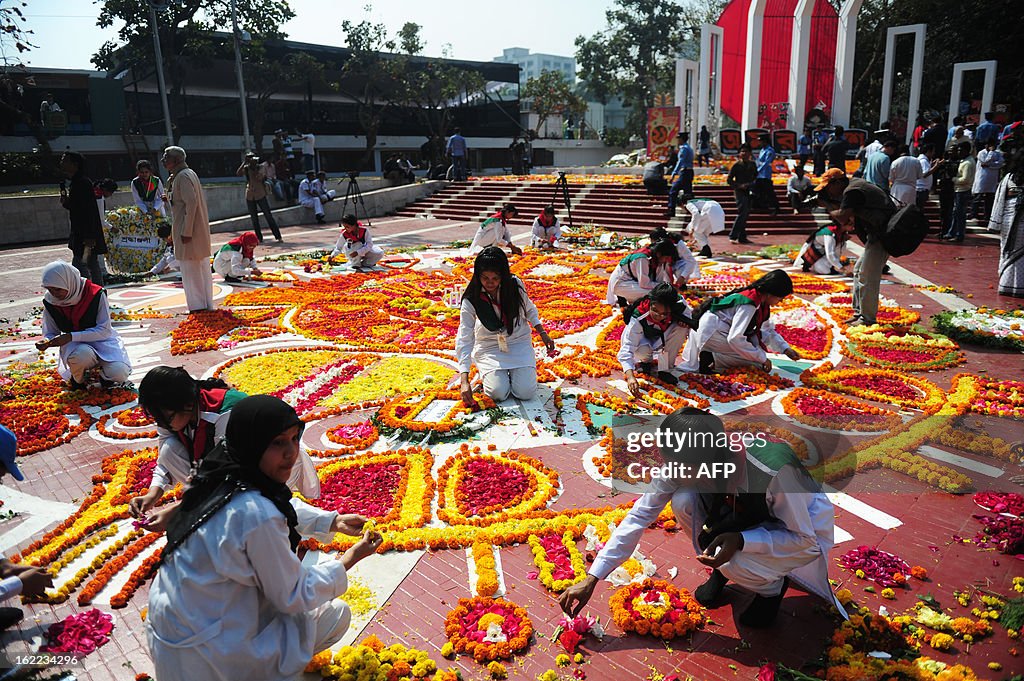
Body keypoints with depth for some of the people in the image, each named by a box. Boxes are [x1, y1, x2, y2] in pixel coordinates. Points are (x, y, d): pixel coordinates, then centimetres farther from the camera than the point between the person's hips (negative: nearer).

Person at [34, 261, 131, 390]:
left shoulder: (96, 294, -18)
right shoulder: (50, 302, -7)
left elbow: (104, 330, -19)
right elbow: (50, 333, 5)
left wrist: (71, 336, -28)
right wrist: (46, 342, -21)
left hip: (100, 339, -1)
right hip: (74, 345, 1)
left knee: (119, 373, -29)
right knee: (82, 354, -38)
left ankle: (104, 374, 10)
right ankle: (77, 379, -2)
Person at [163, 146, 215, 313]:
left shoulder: (183, 176, -15)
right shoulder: (189, 174, 14)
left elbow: (191, 203, -23)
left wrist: (186, 231, -22)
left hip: (188, 230, -10)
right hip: (199, 229, 10)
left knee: (190, 266, -3)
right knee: (202, 266, 13)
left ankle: (198, 305, 3)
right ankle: (206, 303, 20)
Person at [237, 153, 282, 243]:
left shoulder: (261, 168, -2)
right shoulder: (246, 168, 4)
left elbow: (260, 177, -19)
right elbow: (238, 173, -15)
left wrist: (255, 168, -18)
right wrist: (244, 163, -16)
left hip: (260, 195, -3)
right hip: (250, 196, 3)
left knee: (268, 216, -5)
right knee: (254, 219, 6)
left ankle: (278, 236, -4)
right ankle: (259, 238, 14)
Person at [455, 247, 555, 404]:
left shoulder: (516, 285, -13)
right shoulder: (471, 300, -19)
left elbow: (529, 309, 9)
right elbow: (464, 340, -21)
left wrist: (543, 334, 1)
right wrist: (464, 380, -28)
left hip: (519, 344, 1)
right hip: (489, 348, -1)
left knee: (526, 392, -17)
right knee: (498, 393, -20)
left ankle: (514, 369, 17)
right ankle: (489, 371, 14)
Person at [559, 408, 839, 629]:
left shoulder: (775, 472, -40)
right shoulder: (682, 464, -27)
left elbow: (806, 540, -24)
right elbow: (639, 515, -19)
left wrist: (740, 540, -38)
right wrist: (591, 580, -20)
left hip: (807, 526, -4)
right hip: (746, 517, 4)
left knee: (736, 565, -32)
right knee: (683, 502, -24)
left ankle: (773, 587, 4)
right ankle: (723, 569, 2)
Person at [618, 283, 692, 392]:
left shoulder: (679, 304, -29)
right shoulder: (638, 318, -38)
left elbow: (687, 314, -4)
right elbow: (627, 347, -42)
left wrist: (684, 321, -29)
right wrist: (630, 376, -56)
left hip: (663, 338, 3)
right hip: (643, 338, -3)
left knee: (682, 327, -27)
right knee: (643, 351, -38)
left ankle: (663, 369, -14)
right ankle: (646, 362, 3)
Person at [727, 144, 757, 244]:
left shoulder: (752, 164, 10)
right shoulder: (737, 165, -5)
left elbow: (756, 177, 20)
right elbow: (729, 180, -5)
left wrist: (750, 184, 1)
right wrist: (739, 185, -15)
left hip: (748, 191, 6)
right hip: (739, 191, -6)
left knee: (746, 214, 6)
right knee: (742, 213, -14)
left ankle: (742, 237, 12)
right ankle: (733, 236, -10)